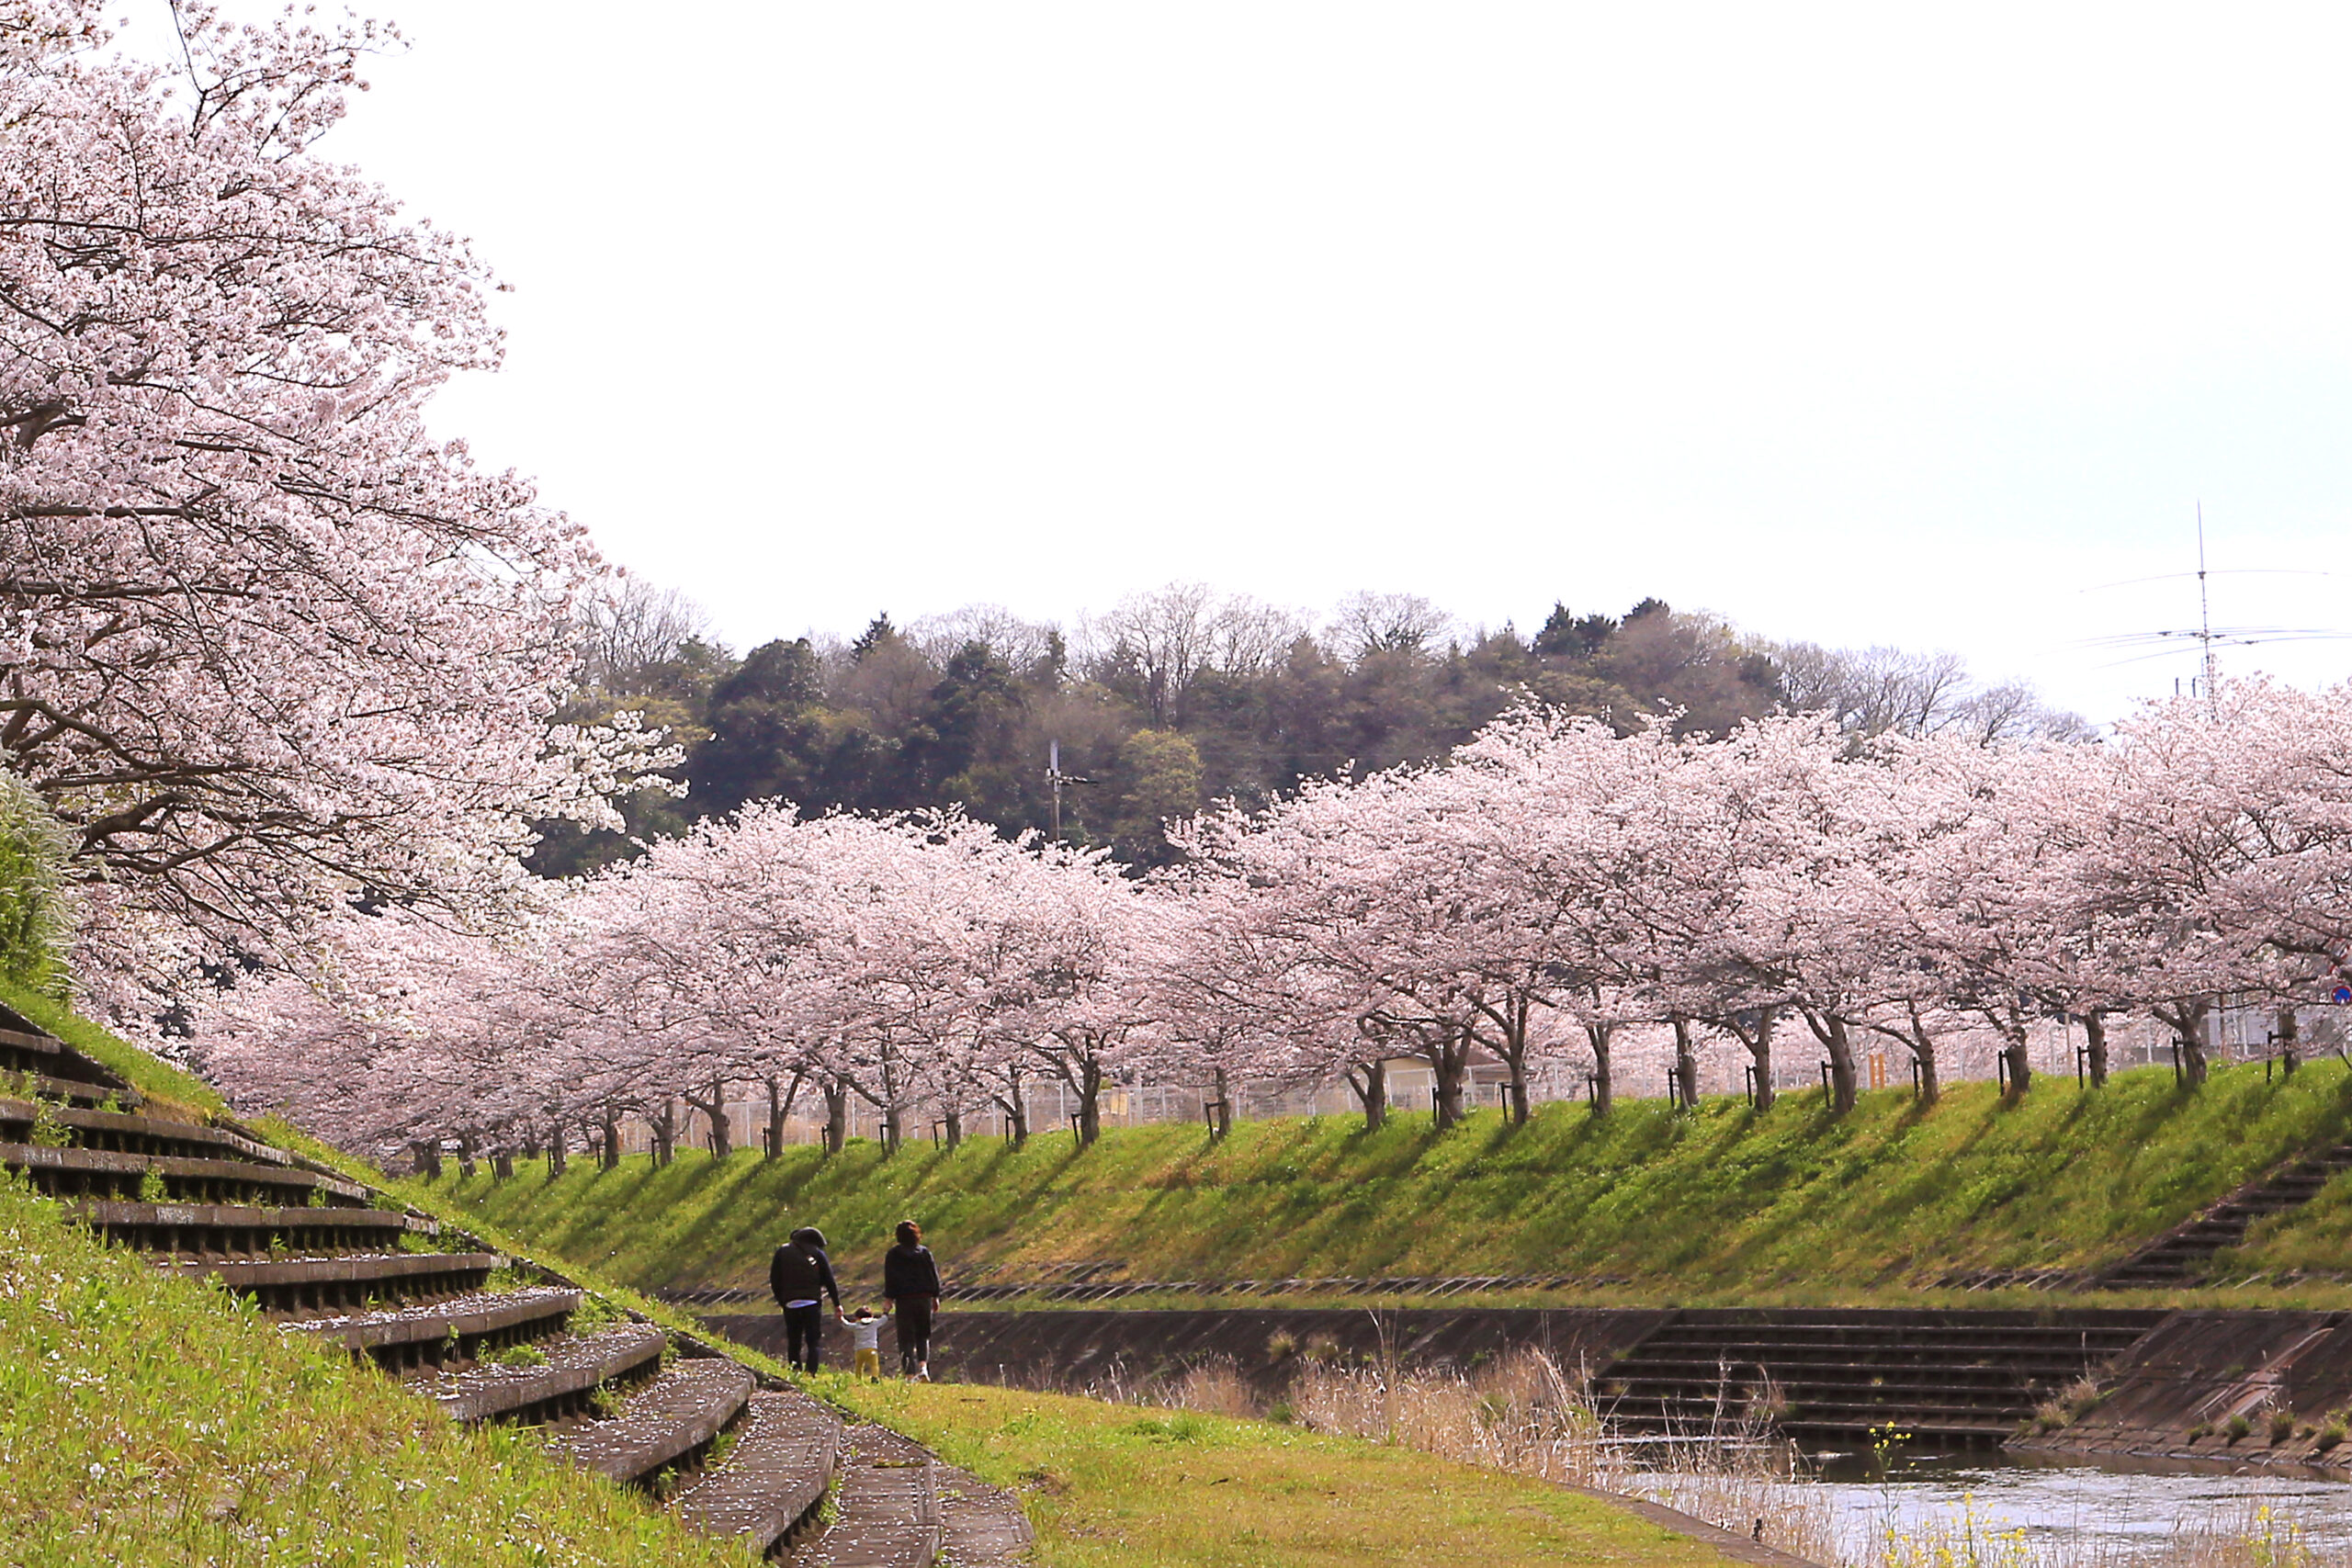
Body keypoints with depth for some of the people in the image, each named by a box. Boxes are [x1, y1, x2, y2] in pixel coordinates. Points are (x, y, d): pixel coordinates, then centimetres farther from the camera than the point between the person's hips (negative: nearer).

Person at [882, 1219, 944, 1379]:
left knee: (906, 1338, 1)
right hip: (924, 1298, 2)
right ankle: (923, 1366, -6)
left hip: (903, 1299, -2)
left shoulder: (893, 1254, -1)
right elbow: (934, 1276, 7)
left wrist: (889, 1299, -1)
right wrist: (935, 1297, 13)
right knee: (923, 1336, 15)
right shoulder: (924, 1252, 5)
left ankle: (910, 1373, -5)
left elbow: (889, 1278, -4)